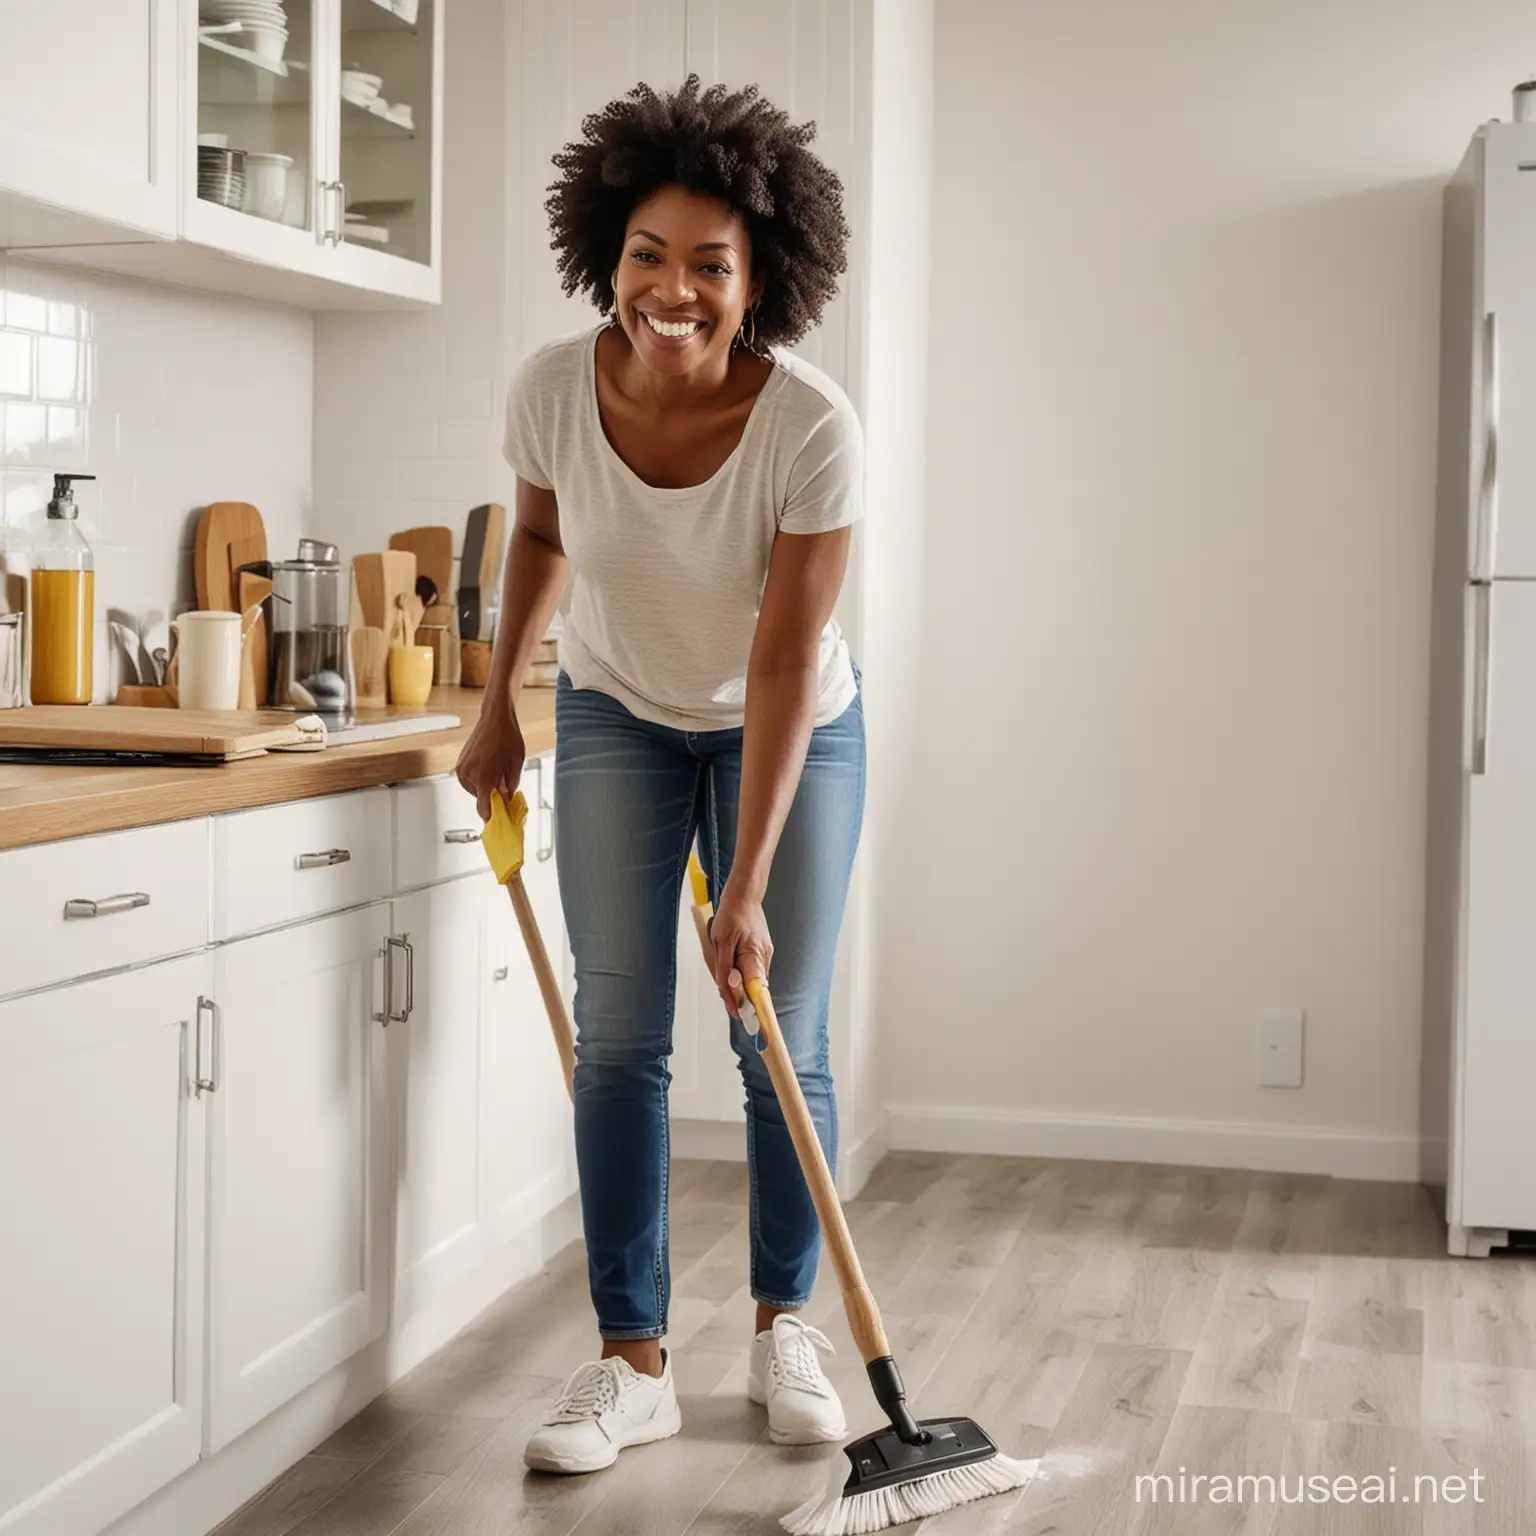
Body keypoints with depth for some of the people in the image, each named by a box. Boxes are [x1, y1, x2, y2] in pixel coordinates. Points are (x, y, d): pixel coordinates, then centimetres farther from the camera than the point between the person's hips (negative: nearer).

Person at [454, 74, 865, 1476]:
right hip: (618, 722, 2)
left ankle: (783, 1327, 20)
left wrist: (747, 888, -28)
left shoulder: (813, 428, -30)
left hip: (793, 731, -2)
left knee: (783, 1044, 0)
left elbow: (784, 663, -27)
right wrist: (500, 708, 5)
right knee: (618, 1040, -4)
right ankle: (635, 1362, 4)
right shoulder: (554, 389, -20)